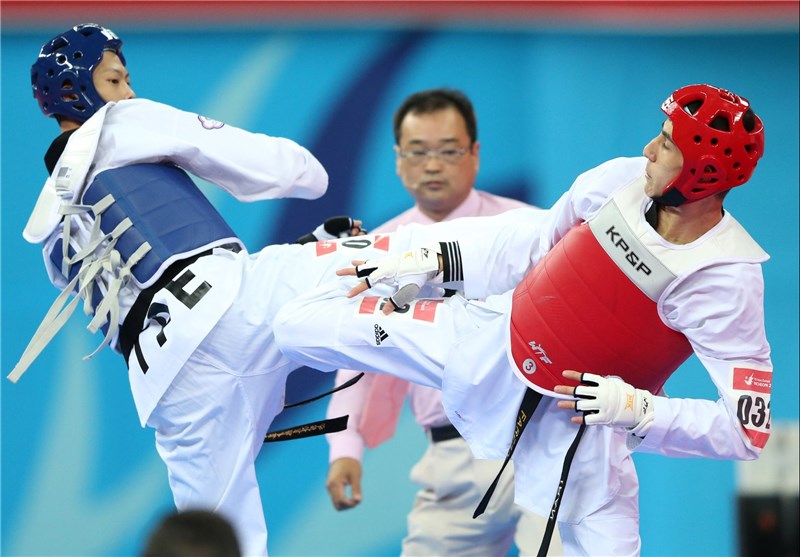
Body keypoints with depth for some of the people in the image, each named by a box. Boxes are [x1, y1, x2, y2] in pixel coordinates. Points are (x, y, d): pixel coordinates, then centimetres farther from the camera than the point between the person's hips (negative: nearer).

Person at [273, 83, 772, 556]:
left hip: (582, 410, -4)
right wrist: (430, 261, 2)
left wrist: (637, 411, -34)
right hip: (498, 339, 4)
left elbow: (746, 430, -27)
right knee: (301, 328, 5)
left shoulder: (727, 282, -27)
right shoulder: (621, 181, -15)